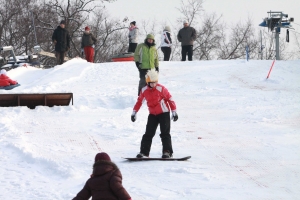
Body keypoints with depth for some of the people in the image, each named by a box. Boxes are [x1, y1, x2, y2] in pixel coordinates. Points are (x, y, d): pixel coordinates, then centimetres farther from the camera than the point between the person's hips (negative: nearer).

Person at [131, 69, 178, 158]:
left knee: (165, 133, -8)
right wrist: (134, 112, 11)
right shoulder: (144, 91, -3)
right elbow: (139, 101, 10)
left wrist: (174, 112, -6)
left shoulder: (161, 89, -15)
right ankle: (144, 152, 5)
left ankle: (167, 152, -7)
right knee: (148, 133, 1)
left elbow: (170, 99, -8)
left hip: (164, 113, -4)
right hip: (152, 114, 4)